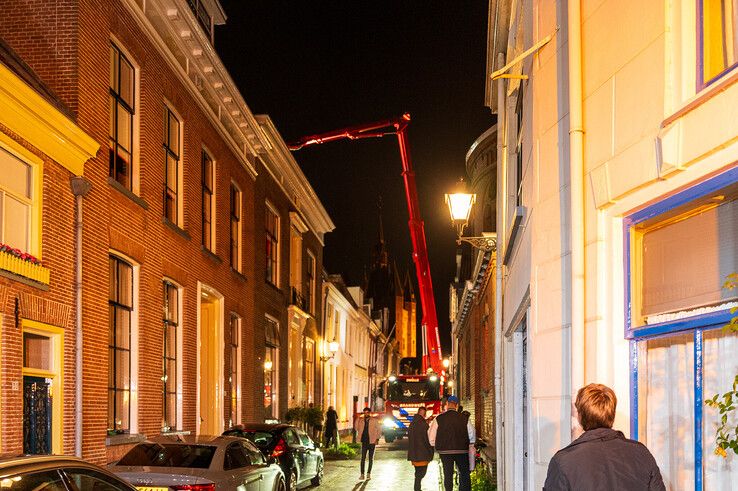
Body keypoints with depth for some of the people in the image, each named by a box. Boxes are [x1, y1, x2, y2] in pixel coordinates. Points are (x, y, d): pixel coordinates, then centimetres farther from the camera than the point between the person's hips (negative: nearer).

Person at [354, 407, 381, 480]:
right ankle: (362, 474, -8)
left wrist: (377, 439, -5)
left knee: (371, 459, 7)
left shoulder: (374, 420, -1)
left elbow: (379, 430, 3)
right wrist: (357, 420, -1)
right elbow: (356, 428, 10)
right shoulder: (361, 421, 6)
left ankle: (369, 473, 18)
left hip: (372, 442, -1)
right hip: (364, 442, 1)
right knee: (363, 458, -7)